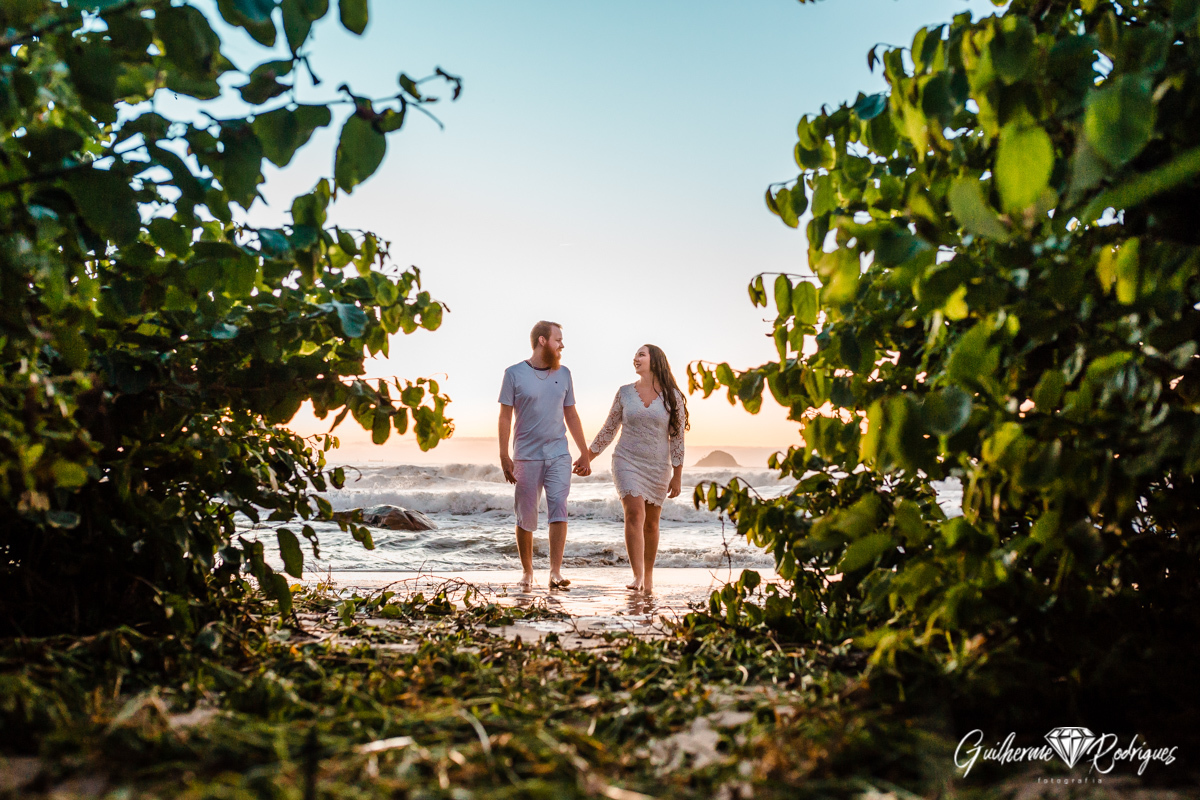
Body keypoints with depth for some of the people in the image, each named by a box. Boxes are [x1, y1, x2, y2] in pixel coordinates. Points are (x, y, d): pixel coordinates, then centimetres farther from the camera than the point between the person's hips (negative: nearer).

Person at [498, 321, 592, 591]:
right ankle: (527, 571, 21)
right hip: (527, 456, -2)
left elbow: (571, 415, 15)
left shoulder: (563, 373, 10)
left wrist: (585, 454, 15)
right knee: (526, 517, 4)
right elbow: (505, 417, -2)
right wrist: (504, 457, -8)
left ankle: (556, 572, -12)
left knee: (559, 509, -12)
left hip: (559, 455, 2)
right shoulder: (514, 374, -2)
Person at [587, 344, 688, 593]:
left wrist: (677, 476, -2)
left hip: (658, 467, 0)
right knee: (634, 514, -17)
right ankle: (637, 576, -19)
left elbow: (677, 437, 0)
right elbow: (608, 430, 11)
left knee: (651, 523, 6)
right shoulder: (624, 392, 4)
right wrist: (586, 458, 10)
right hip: (627, 462, 0)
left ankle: (649, 576, 21)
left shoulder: (672, 397, 0)